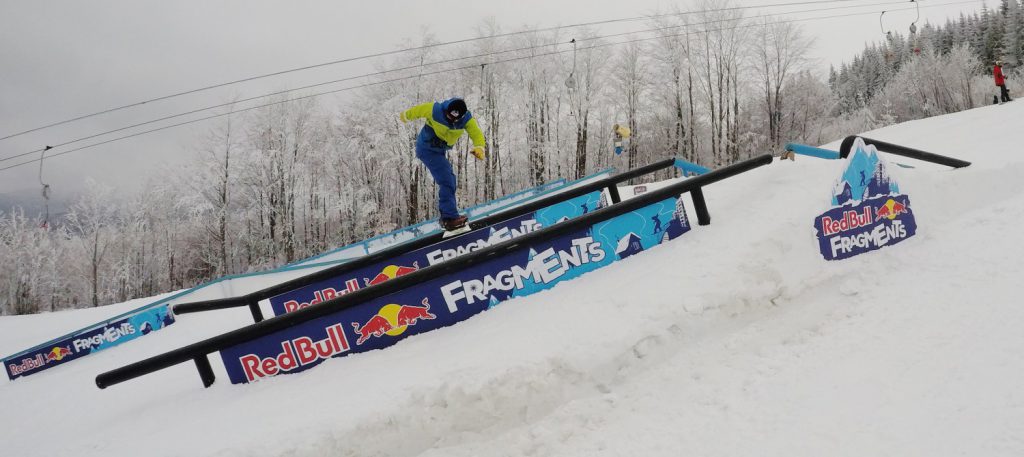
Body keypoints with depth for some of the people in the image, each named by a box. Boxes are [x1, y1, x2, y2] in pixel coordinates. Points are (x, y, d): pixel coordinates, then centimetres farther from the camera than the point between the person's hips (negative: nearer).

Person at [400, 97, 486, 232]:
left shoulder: (467, 119, -16)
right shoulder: (434, 110, -25)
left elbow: (477, 134, -24)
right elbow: (418, 110, -7)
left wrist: (479, 147, -46)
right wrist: (406, 115, 12)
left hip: (440, 150, 7)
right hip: (427, 149, -6)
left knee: (448, 180, 14)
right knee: (446, 181, -18)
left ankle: (446, 215, 29)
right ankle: (450, 219, -22)